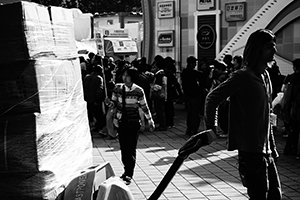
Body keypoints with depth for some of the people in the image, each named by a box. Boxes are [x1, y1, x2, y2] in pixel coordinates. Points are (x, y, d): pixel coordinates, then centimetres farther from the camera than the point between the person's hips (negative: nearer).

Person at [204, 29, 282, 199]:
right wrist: (211, 129, -10)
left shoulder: (265, 75, 12)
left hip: (265, 150, 8)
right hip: (250, 151, -8)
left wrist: (272, 146, 17)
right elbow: (212, 98, -12)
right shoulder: (242, 76, -13)